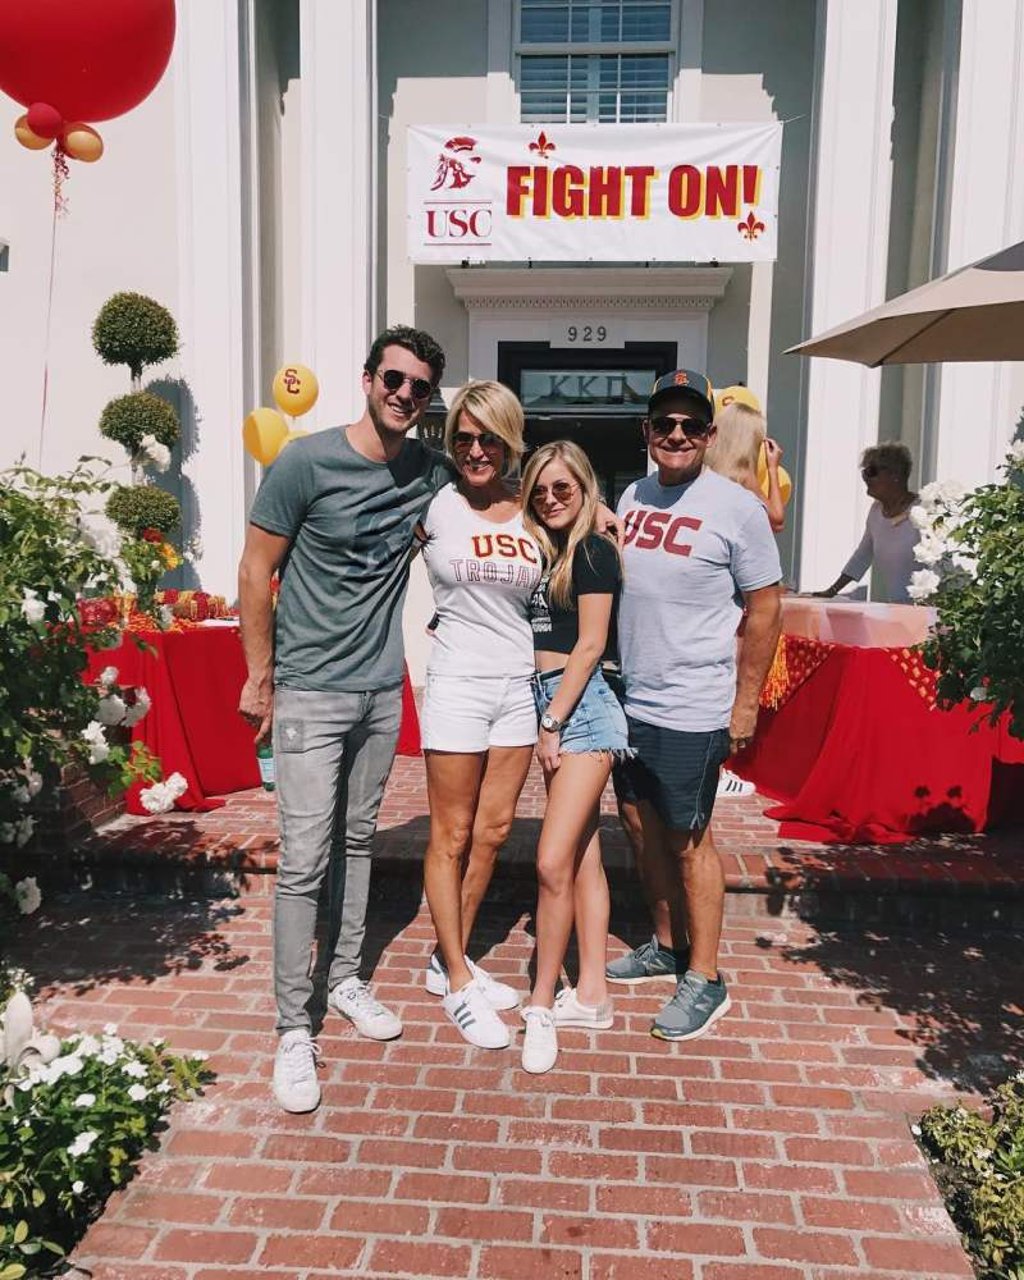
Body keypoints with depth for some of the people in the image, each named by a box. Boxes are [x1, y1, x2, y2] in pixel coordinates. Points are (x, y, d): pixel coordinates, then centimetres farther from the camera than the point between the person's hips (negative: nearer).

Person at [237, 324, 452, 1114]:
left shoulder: (430, 472, 1)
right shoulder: (307, 462, -12)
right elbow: (257, 571, -7)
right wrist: (260, 676, -6)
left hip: (382, 691, 5)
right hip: (310, 694, -4)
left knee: (358, 842, 16)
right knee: (305, 860, -2)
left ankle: (346, 980, 34)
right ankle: (294, 1029, 12)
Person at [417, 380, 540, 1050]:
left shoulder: (530, 507, 4)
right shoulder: (434, 504, -6)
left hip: (519, 683, 5)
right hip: (459, 683, -4)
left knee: (494, 830, 12)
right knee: (452, 838, 5)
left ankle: (450, 958, 31)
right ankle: (458, 984, 21)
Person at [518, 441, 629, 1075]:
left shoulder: (594, 550, -6)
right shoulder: (545, 551, 17)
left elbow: (590, 646, -11)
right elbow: (538, 637, 14)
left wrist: (553, 723, -11)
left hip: (582, 704, -8)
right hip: (547, 701, 8)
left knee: (553, 862, -10)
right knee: (584, 855, 12)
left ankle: (542, 1003, 4)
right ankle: (592, 993, 20)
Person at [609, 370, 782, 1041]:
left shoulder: (736, 507, -9)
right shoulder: (633, 497, 8)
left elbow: (764, 607, -7)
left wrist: (746, 702, -8)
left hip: (691, 709, -7)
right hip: (628, 699, 7)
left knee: (689, 839, 2)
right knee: (641, 822, 17)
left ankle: (704, 978, 20)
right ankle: (667, 944, 36)